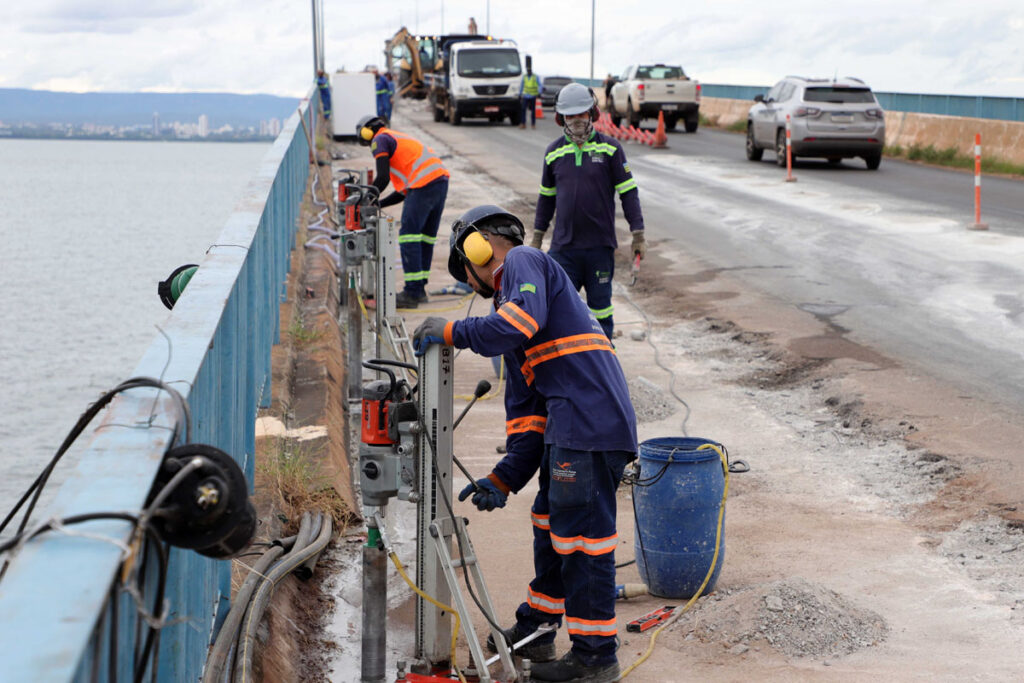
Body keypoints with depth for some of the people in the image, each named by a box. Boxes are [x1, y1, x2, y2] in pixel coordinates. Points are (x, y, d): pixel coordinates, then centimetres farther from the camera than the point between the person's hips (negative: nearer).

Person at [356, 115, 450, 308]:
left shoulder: (380, 140, 6)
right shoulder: (399, 138, 34)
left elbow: (383, 178, -6)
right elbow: (403, 192, 30)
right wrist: (378, 205, 29)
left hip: (424, 186, -9)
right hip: (441, 179, 9)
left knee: (408, 236, -6)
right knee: (426, 237, 15)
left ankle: (412, 293, -9)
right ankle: (419, 289, 21)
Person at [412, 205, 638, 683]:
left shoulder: (523, 261, 3)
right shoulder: (508, 297, 29)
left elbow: (524, 320, -20)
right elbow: (525, 410, 25)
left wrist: (452, 332, -8)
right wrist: (504, 479, 16)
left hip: (590, 424, -11)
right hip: (567, 427, 11)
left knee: (581, 535, -5)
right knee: (550, 523, 22)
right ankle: (536, 629, 37)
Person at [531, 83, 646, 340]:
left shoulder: (610, 148, -1)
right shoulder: (554, 152, 7)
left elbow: (628, 192, 1)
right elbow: (546, 197, 17)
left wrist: (638, 235, -2)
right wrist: (537, 237, 20)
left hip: (600, 244, -2)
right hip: (563, 246, 2)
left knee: (600, 304, 7)